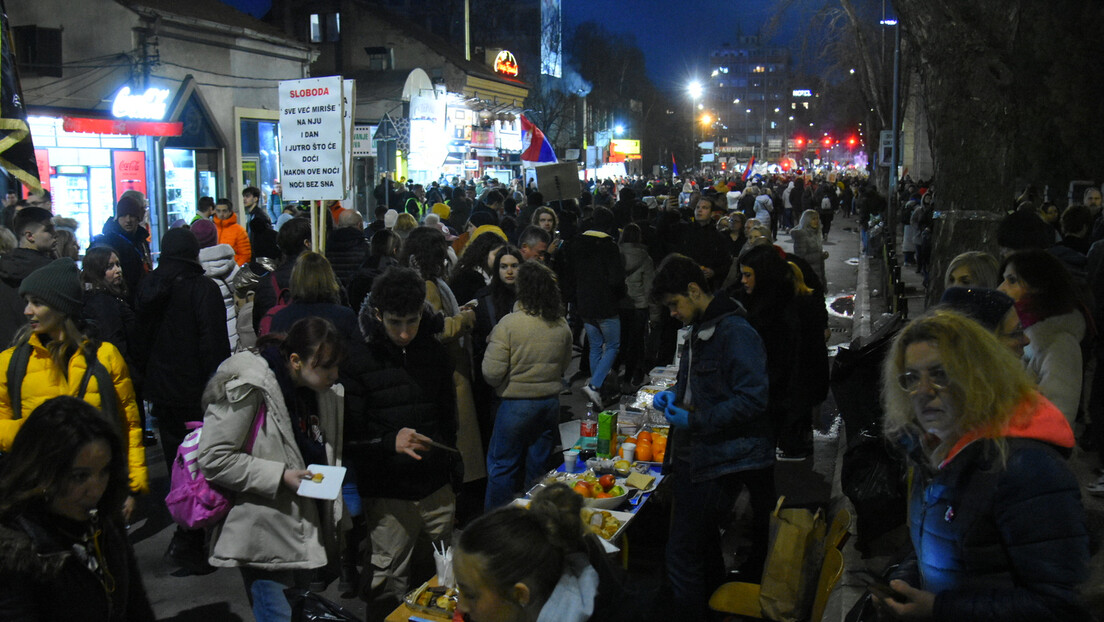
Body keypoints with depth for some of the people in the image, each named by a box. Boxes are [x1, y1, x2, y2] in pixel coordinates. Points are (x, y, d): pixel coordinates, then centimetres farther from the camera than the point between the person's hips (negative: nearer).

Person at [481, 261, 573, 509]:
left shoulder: (509, 324, -17)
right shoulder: (562, 326, 0)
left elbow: (492, 374, -17)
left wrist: (491, 346, 1)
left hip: (517, 404, -5)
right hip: (551, 403, 5)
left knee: (502, 466, 9)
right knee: (538, 466, 16)